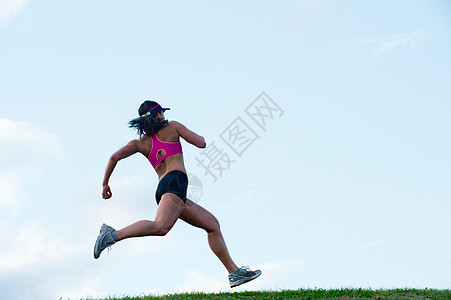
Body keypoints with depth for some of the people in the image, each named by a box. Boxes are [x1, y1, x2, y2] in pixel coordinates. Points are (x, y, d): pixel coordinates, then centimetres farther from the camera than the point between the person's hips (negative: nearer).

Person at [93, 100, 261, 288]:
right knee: (161, 226, -31)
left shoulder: (141, 142, 23)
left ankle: (234, 272, 8)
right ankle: (114, 235, -41)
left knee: (212, 224, 12)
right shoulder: (172, 127, 12)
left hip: (161, 190, 8)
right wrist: (198, 135, 32)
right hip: (175, 181, -8)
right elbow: (201, 143, 10)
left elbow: (115, 157, 12)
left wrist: (105, 184, 20)